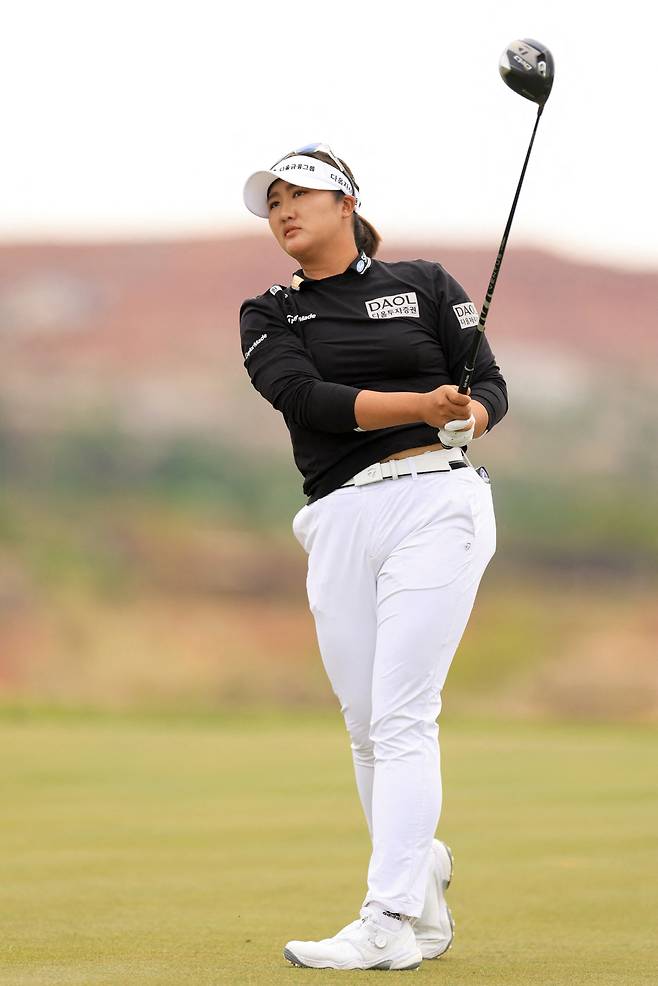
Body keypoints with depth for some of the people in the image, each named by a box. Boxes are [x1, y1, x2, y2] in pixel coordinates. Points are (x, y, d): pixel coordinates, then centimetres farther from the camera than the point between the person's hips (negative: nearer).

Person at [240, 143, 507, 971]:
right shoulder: (268, 318, 14)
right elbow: (307, 397, -5)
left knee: (400, 715, -13)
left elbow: (489, 385, 8)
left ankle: (389, 925, -18)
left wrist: (467, 421, -16)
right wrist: (422, 406, -17)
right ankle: (426, 904, 18)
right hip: (339, 522, 3)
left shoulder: (424, 285, 10)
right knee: (367, 729, 3)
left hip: (434, 500, -3)